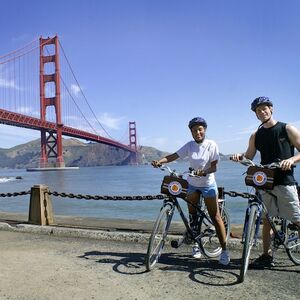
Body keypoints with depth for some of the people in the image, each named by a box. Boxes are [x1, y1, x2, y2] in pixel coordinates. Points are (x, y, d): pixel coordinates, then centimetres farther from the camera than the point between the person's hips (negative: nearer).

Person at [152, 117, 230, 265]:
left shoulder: (211, 145, -11)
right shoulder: (189, 145, -3)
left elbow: (214, 166, -13)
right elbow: (174, 155, -12)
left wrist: (204, 172, -33)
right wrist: (159, 161, -28)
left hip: (208, 184, -3)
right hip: (192, 184, 4)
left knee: (215, 216, -4)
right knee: (192, 215, 10)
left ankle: (224, 250, 4)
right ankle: (196, 244, 26)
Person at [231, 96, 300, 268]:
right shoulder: (256, 136, 12)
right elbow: (249, 156, 16)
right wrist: (239, 156, -5)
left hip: (285, 182, -4)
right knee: (267, 220, 9)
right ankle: (267, 257, 19)